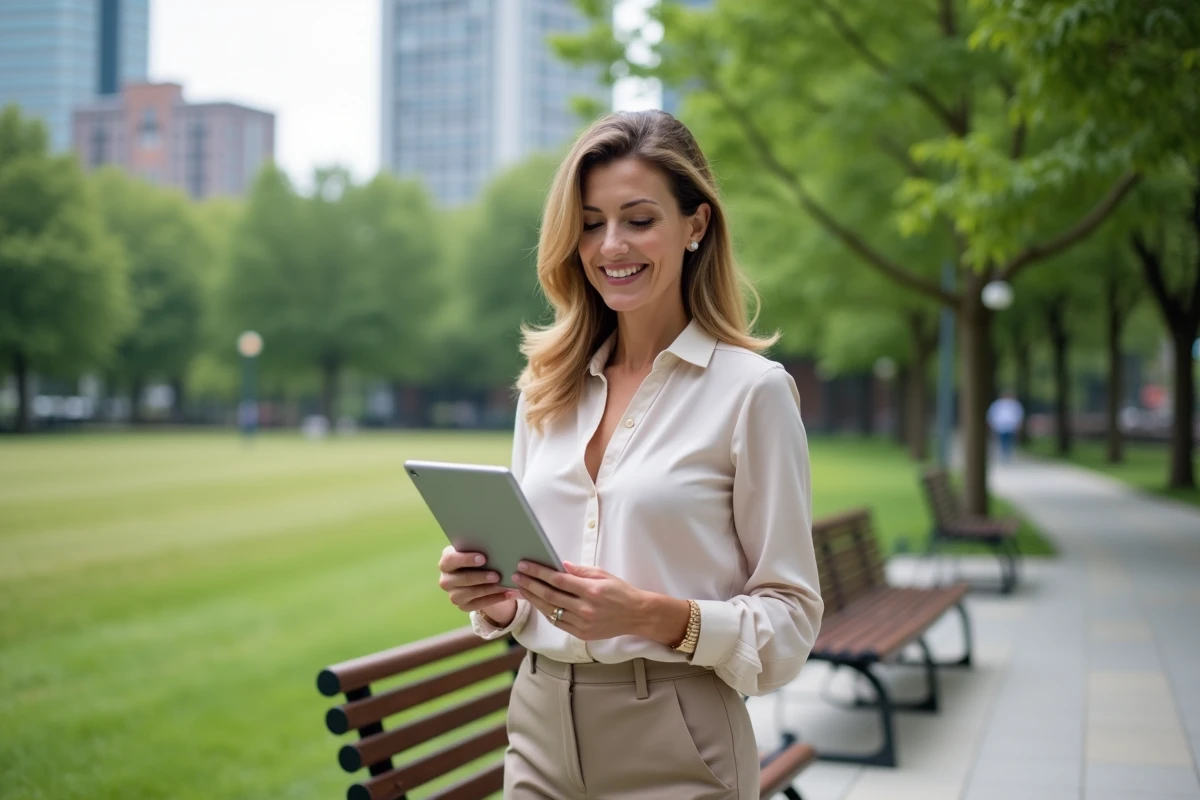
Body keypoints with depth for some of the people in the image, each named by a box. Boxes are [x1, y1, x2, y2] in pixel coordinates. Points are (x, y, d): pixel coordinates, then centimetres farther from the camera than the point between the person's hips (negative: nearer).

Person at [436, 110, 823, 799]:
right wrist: (496, 600, -9)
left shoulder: (751, 388, -10)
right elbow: (529, 586, 12)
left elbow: (791, 620, -11)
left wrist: (654, 614, -25)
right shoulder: (547, 388, 6)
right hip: (541, 730, 5)